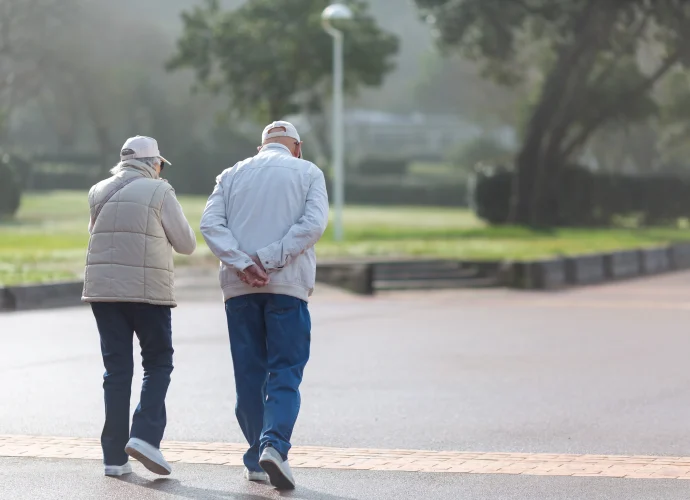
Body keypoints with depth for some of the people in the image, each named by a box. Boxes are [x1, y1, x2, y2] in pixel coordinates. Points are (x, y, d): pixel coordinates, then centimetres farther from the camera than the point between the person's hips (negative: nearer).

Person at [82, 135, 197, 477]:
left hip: (103, 289, 4)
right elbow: (186, 244, -2)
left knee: (116, 369, 7)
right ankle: (145, 435, -9)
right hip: (148, 291, -4)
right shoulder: (158, 192, -5)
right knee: (158, 363, 8)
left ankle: (114, 456, 5)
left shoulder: (99, 192, 9)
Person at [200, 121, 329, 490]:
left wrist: (242, 264, -10)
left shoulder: (232, 175, 15)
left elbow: (210, 223, 0)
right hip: (288, 286, -3)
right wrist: (269, 259, -12)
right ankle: (274, 445, -22)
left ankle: (256, 462, 11)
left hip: (239, 288, 3)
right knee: (285, 372, -2)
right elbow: (314, 223, -8)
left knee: (249, 375, 9)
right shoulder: (308, 173, 8)